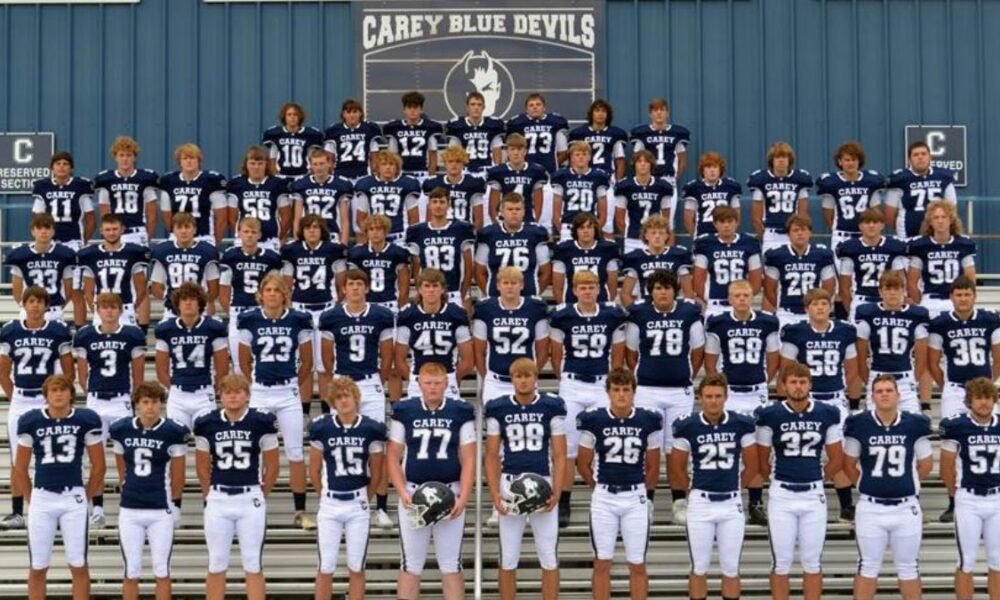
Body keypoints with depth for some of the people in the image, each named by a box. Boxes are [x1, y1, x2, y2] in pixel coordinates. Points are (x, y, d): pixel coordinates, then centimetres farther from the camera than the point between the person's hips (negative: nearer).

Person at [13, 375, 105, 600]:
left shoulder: (87, 419, -2)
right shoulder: (31, 421, 0)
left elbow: (98, 466, 6)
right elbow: (20, 469, 9)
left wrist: (86, 497, 7)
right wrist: (31, 499, 7)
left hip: (73, 498, -1)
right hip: (41, 498, 1)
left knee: (78, 566, 2)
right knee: (38, 568, 6)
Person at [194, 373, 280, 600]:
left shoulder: (262, 422, -4)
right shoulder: (207, 424, 1)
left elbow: (272, 468, 4)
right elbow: (203, 468, 12)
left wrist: (260, 496, 9)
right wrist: (211, 496, 14)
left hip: (251, 500, -2)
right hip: (218, 500, 2)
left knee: (253, 565, 2)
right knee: (216, 564, 7)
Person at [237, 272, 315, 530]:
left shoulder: (299, 320, -2)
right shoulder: (249, 320, -2)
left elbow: (307, 361, 10)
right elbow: (244, 361, 9)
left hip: (289, 392, 0)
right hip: (258, 393, 0)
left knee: (296, 452, 1)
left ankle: (301, 511, 8)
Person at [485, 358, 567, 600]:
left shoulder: (552, 407, 0)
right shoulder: (498, 409, 2)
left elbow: (559, 455, 1)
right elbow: (492, 456, 4)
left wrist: (556, 493, -10)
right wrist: (494, 493, -7)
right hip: (510, 486, 1)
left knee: (549, 557, 3)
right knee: (508, 558, 7)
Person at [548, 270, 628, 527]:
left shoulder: (613, 316, 0)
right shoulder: (562, 316, -3)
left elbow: (618, 354, 10)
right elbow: (556, 354, 8)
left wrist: (612, 382, 12)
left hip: (603, 385, 1)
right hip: (572, 386, 0)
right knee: (567, 447, 2)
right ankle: (563, 505, 9)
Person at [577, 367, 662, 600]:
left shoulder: (649, 420, -3)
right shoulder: (593, 420, -5)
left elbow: (653, 466, 7)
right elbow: (583, 463, 6)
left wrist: (645, 493, 11)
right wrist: (602, 489, 10)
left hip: (636, 498, 0)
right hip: (603, 498, 0)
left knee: (637, 565, 5)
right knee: (602, 563, 6)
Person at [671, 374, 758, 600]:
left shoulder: (741, 424, -4)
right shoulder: (687, 426, -6)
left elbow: (751, 465, 8)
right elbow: (677, 467, 6)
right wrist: (694, 489, 10)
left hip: (732, 504, 1)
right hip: (700, 504, -1)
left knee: (731, 569, 7)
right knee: (699, 568, 7)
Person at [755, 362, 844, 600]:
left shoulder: (827, 414, 1)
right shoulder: (770, 415, -5)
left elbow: (837, 459, 10)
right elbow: (761, 461, 4)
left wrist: (815, 479, 13)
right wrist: (780, 479, 10)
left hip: (814, 496, 1)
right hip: (781, 495, -1)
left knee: (813, 561, 7)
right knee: (781, 562, 3)